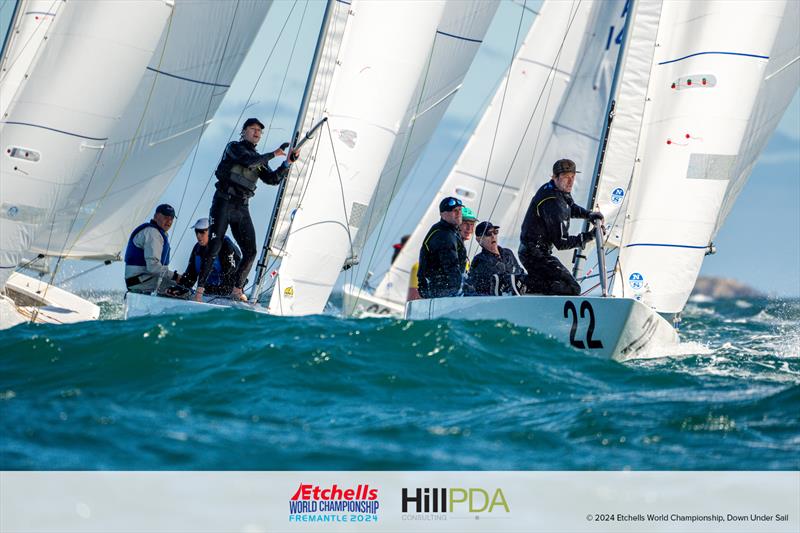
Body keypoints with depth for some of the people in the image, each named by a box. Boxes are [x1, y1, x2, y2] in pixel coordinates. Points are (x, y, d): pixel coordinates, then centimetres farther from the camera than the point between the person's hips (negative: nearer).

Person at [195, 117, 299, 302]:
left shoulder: (259, 159, 19)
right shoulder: (234, 147, 3)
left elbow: (272, 179, 6)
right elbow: (248, 161, -16)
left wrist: (288, 163, -6)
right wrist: (274, 154, -12)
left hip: (241, 208, 6)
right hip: (223, 203, -6)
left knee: (250, 251, -4)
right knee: (214, 248, -10)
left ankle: (237, 290, 8)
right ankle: (199, 290, -7)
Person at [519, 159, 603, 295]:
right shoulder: (553, 203, -23)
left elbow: (571, 207, 31)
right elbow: (562, 243, -20)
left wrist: (589, 214, 12)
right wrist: (588, 236, -12)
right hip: (536, 255, -10)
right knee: (572, 289, -17)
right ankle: (526, 283, -17)